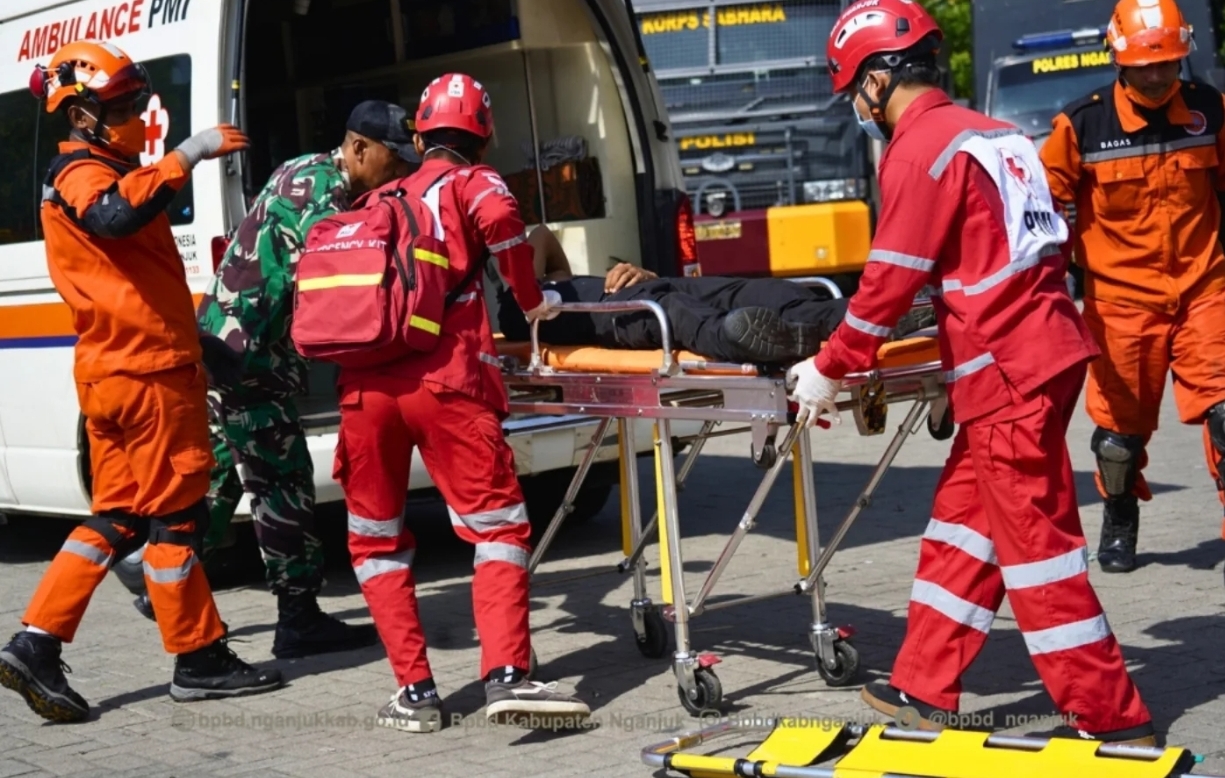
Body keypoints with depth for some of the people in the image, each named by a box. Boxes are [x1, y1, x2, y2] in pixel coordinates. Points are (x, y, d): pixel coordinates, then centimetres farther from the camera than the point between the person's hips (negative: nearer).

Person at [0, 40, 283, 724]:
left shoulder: (95, 172, 23)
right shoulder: (82, 174, -9)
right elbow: (113, 214, -36)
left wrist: (193, 342, 32)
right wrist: (186, 158, -35)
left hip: (117, 371, 10)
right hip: (145, 372, -10)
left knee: (118, 517, 10)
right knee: (173, 514, -2)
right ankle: (199, 661, 7)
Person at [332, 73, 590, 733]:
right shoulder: (472, 182, 14)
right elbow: (500, 219, -9)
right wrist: (531, 302, 2)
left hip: (363, 387, 4)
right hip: (444, 382, -4)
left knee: (376, 539, 14)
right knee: (496, 526, 0)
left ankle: (415, 691, 9)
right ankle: (507, 675, -15)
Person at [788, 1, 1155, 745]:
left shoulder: (920, 149, -12)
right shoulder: (988, 133, 14)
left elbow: (891, 280, -12)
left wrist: (830, 370, -1)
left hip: (1007, 373, -9)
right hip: (1040, 351, 9)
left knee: (1036, 544, -3)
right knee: (962, 523, 15)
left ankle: (1111, 719, 3)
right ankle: (925, 689, 22)